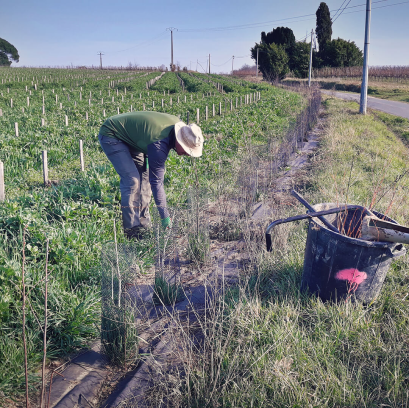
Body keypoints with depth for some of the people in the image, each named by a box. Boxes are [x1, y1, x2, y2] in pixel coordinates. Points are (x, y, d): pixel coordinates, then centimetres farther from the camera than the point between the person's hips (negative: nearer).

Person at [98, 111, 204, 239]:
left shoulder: (178, 124, -12)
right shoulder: (159, 143, -36)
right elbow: (156, 181, -31)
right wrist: (165, 216, -26)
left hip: (128, 136, 9)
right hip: (110, 135, -9)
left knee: (145, 176, 2)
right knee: (131, 179, -19)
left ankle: (144, 224, 7)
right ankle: (132, 229, -11)